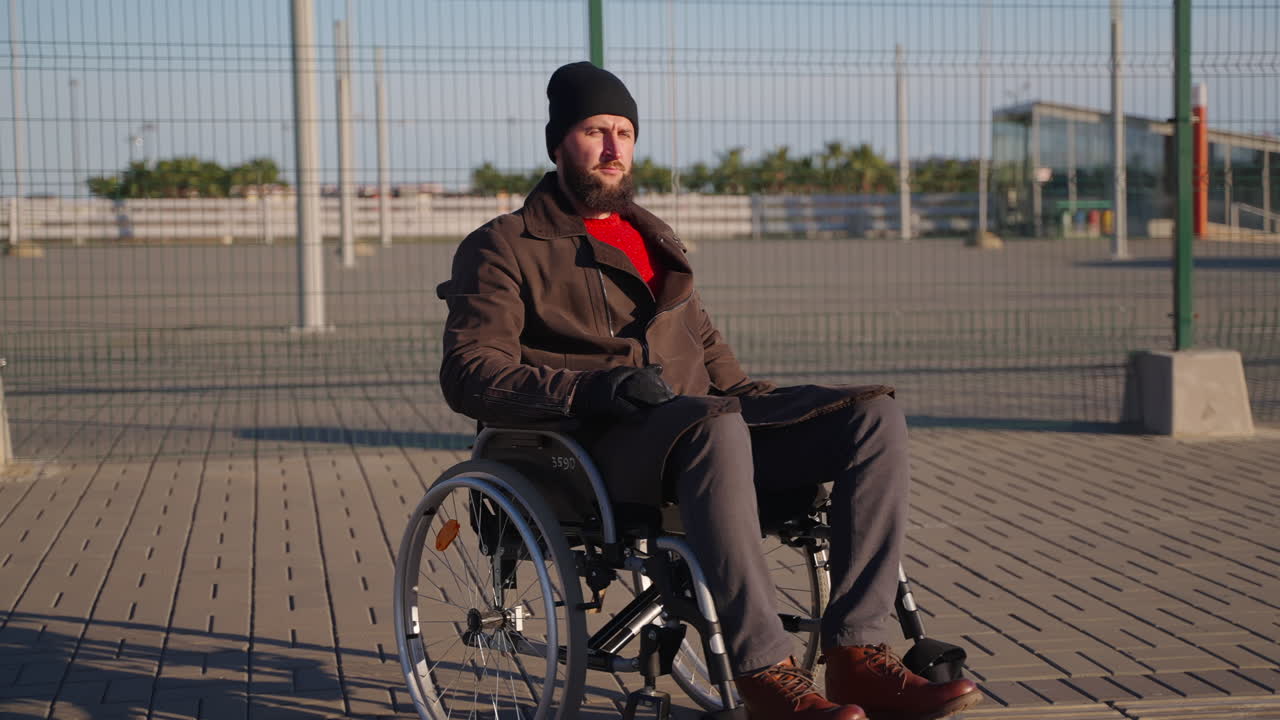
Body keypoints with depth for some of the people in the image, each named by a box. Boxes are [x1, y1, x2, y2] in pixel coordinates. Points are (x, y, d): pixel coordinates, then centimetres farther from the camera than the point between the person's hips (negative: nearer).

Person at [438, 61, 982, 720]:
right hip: (598, 445, -6)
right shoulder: (504, 247, 7)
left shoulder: (654, 238, 29)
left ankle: (856, 652, -23)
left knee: (875, 415, -15)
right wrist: (591, 386, -21)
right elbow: (467, 374, -6)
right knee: (715, 426, -40)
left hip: (708, 420, 7)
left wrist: (759, 396, 15)